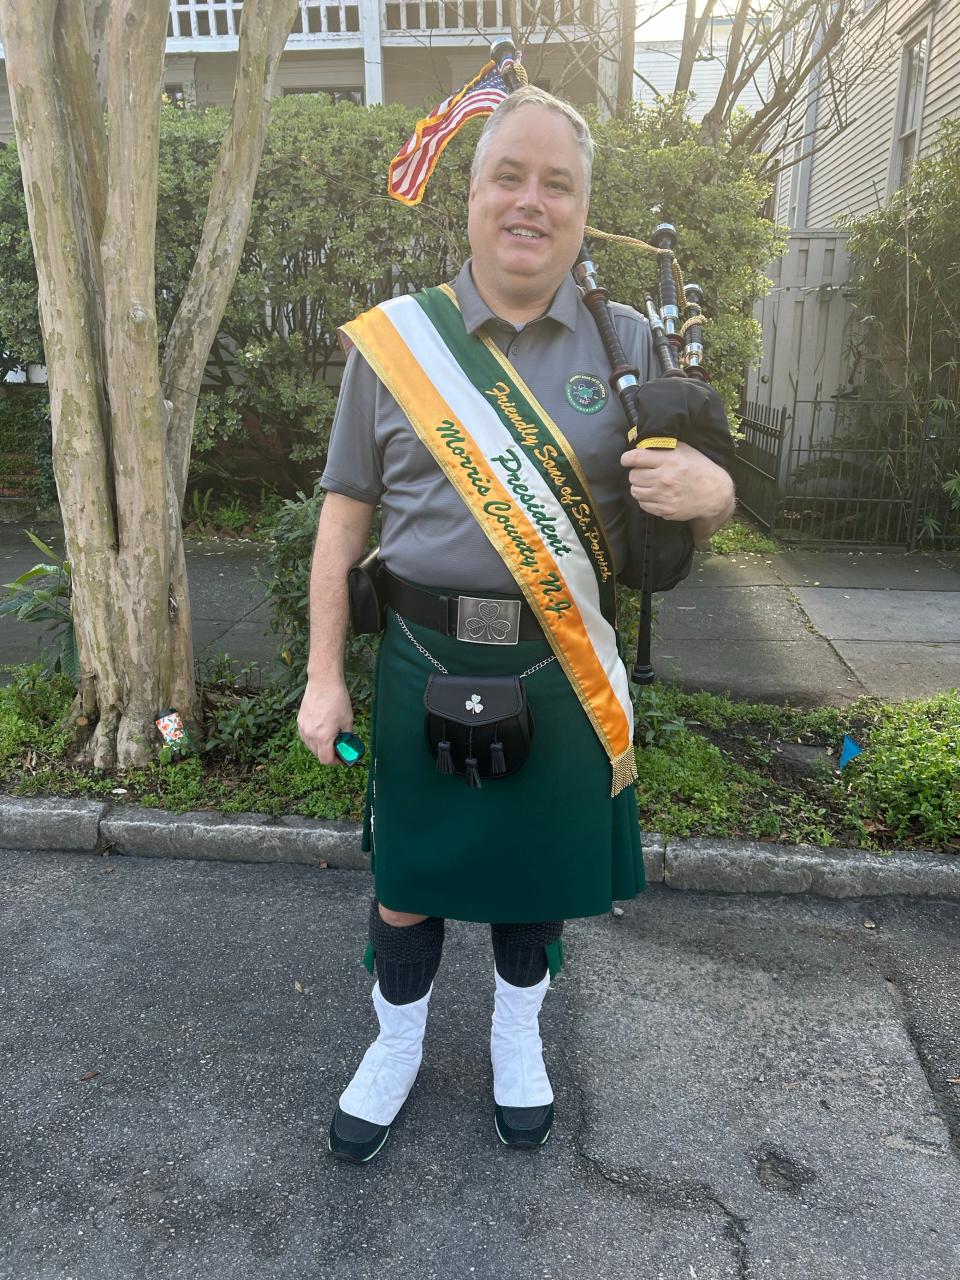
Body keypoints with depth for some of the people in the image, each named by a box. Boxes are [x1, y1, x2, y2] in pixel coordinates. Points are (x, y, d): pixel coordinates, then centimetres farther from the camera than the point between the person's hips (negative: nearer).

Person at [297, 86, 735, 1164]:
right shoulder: (392, 339, -1)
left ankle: (517, 1037, 47)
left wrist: (712, 492, -19)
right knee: (407, 877, 13)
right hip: (428, 666, 0)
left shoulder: (628, 345, 2)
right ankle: (396, 1047, 43)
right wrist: (323, 675, -2)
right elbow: (345, 514, 1)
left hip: (564, 672, 1)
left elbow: (681, 510, 7)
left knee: (541, 871, 18)